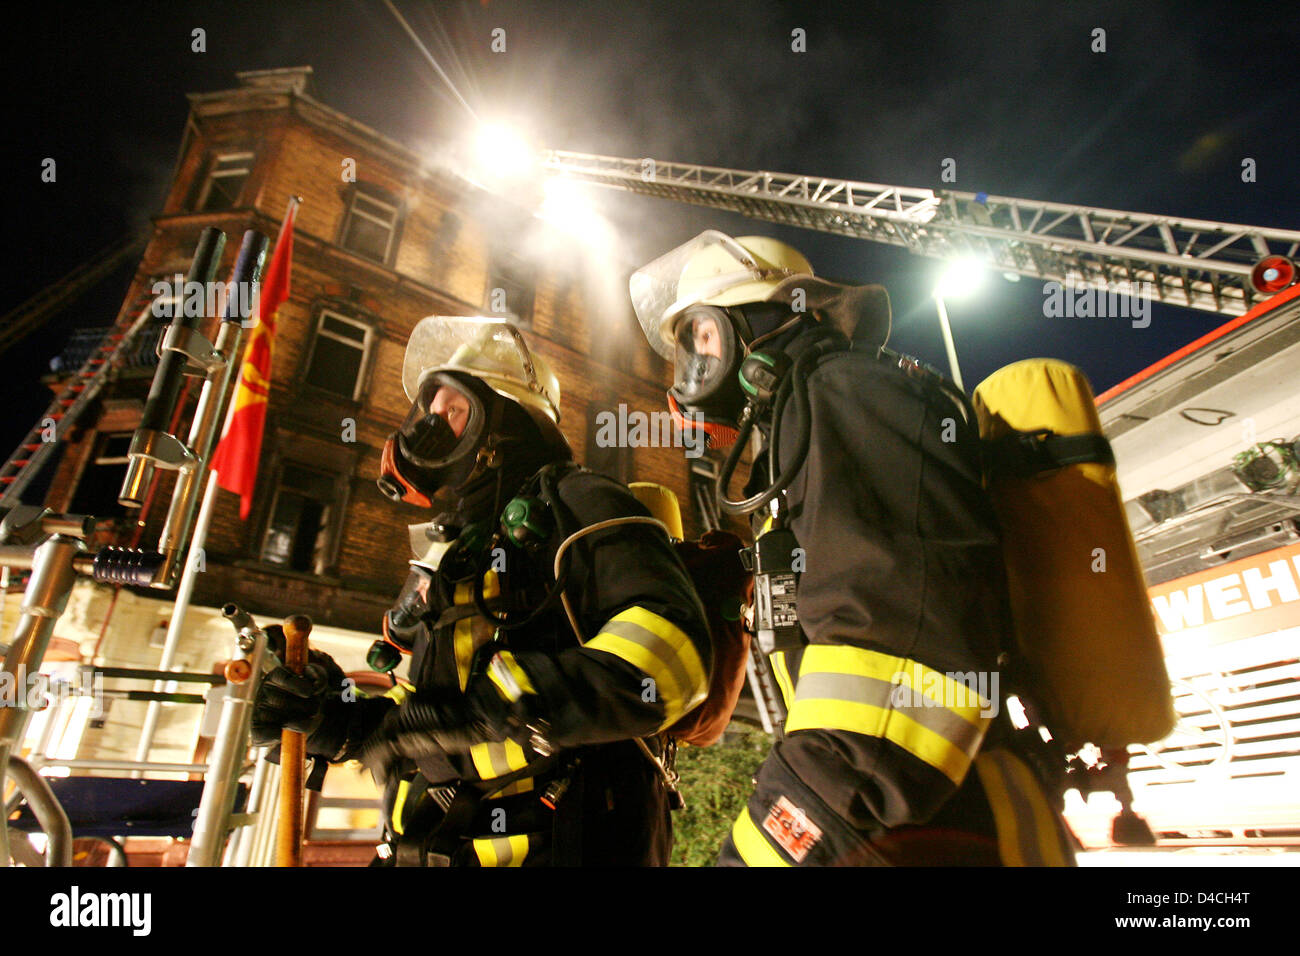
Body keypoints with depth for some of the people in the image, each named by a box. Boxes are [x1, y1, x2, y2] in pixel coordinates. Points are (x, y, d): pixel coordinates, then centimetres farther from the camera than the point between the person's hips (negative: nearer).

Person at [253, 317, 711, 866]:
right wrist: (335, 720, 6)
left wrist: (507, 700, -28)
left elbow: (671, 640, -23)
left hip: (562, 843, -7)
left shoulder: (574, 507, -6)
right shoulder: (445, 557, 20)